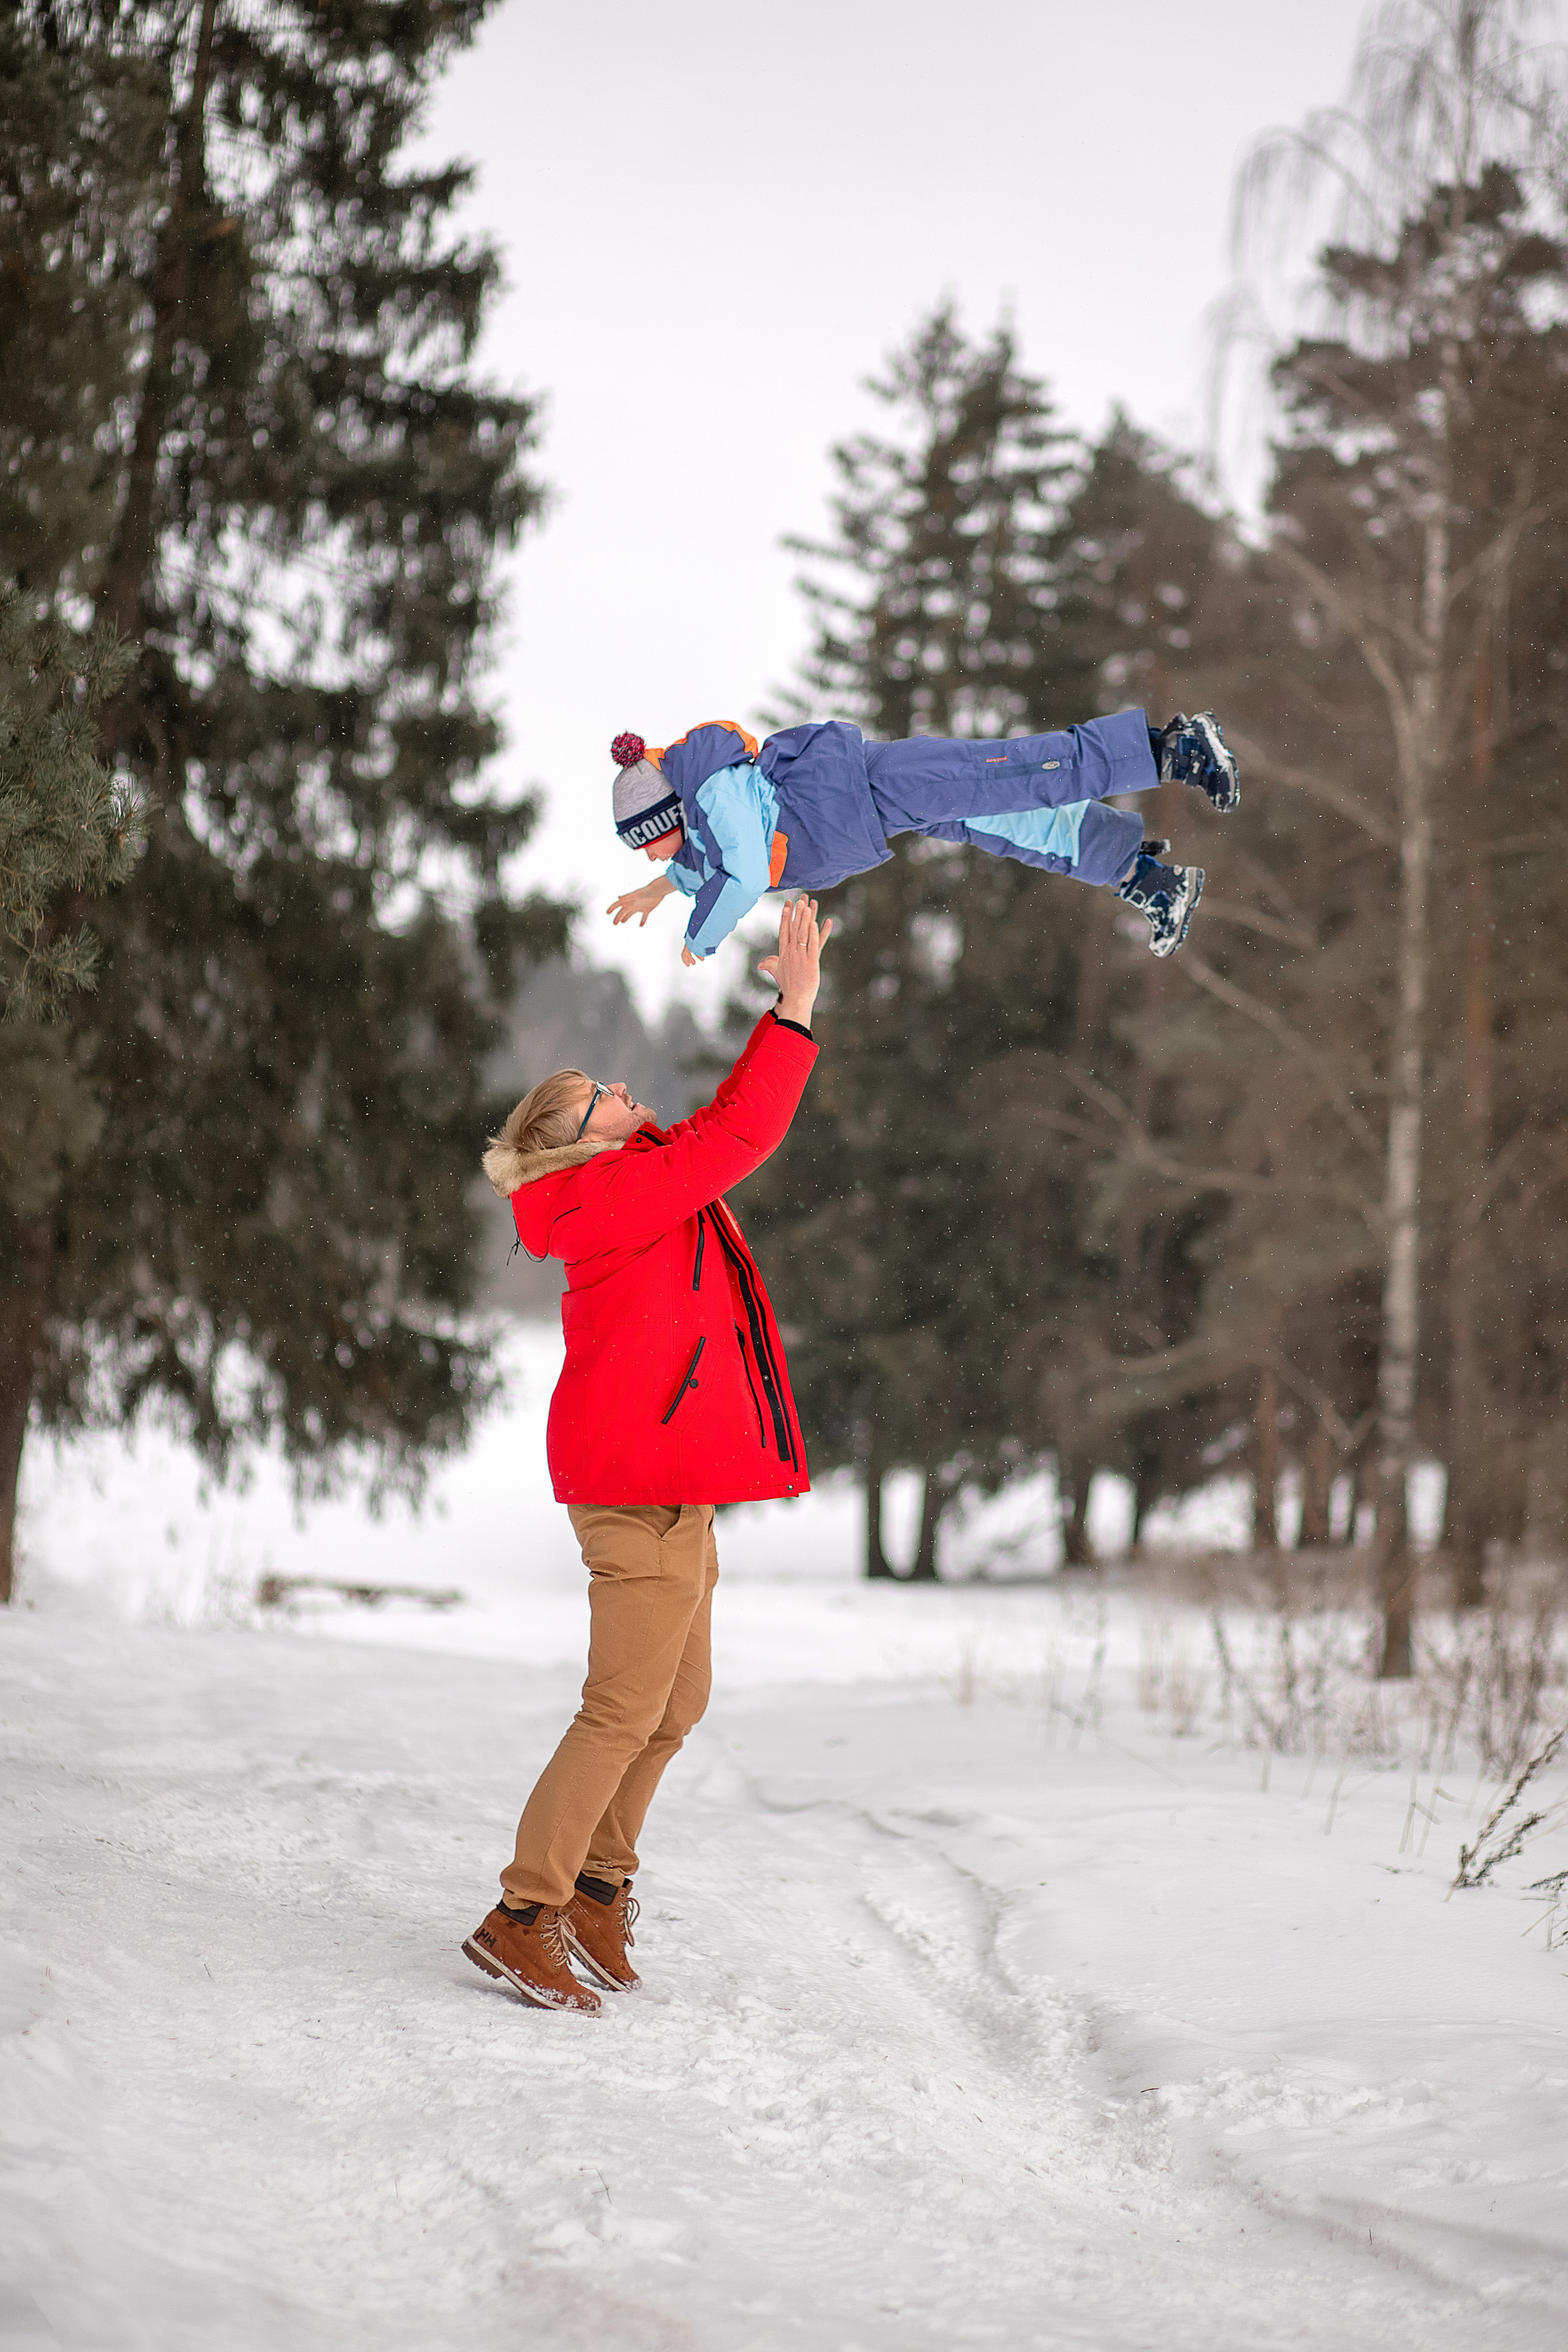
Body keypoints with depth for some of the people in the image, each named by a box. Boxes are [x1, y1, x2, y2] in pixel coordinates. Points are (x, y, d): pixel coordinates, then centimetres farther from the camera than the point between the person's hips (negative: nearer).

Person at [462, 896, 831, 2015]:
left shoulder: (647, 1184, 12)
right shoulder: (611, 1196, -16)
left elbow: (734, 1127, 24)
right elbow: (737, 1136, -21)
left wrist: (789, 1007, 17)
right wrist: (796, 1009, -17)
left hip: (669, 1490, 11)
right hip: (645, 1493, -11)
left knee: (676, 1706, 17)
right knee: (625, 1711, -8)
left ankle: (599, 1885, 28)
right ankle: (524, 1916, -3)